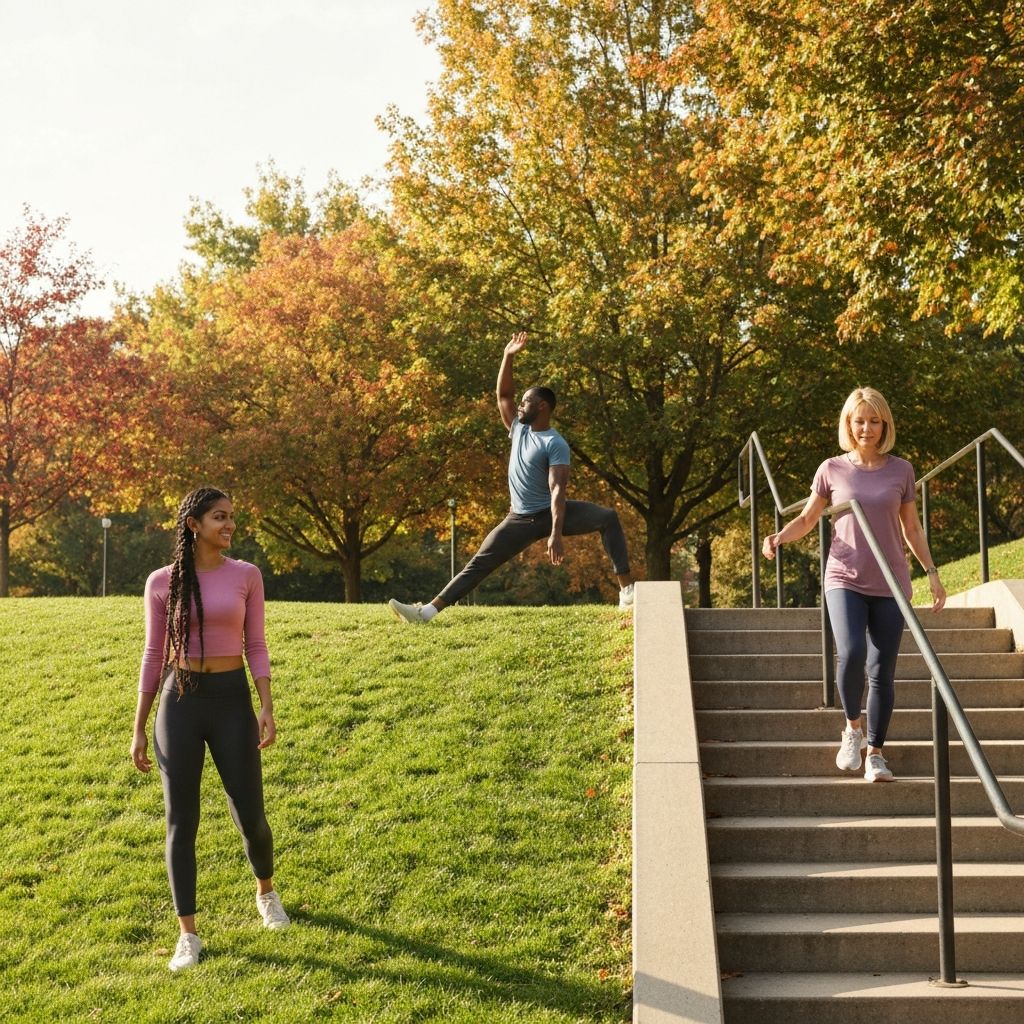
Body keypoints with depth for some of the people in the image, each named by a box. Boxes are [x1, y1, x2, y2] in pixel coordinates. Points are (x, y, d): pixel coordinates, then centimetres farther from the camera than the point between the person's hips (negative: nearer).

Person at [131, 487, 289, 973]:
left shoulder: (246, 575, 0)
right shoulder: (162, 582, -2)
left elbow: (255, 647, 2)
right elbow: (154, 657, 4)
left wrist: (267, 708, -9)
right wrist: (139, 729, 4)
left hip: (231, 699, 0)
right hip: (180, 702, 0)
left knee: (250, 817, 5)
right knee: (181, 822, 1)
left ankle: (266, 893, 36)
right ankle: (188, 935, 13)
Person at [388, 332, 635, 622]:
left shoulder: (555, 444, -15)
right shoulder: (519, 429, 5)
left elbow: (558, 490, -26)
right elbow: (503, 394, 8)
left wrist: (556, 534, -36)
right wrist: (508, 356, -3)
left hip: (550, 513, -5)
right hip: (521, 519, 5)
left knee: (608, 517, -28)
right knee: (479, 563, -2)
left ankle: (626, 590, -29)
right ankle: (428, 610, -6)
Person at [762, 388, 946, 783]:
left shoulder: (900, 470, 5)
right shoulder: (832, 469, 2)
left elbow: (911, 528, 13)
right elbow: (807, 518, 8)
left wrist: (931, 572, 10)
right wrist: (780, 536, -11)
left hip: (890, 584, 1)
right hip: (845, 580, -1)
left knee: (882, 671, 1)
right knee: (851, 653, -22)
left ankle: (875, 753, 13)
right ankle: (853, 728, 4)